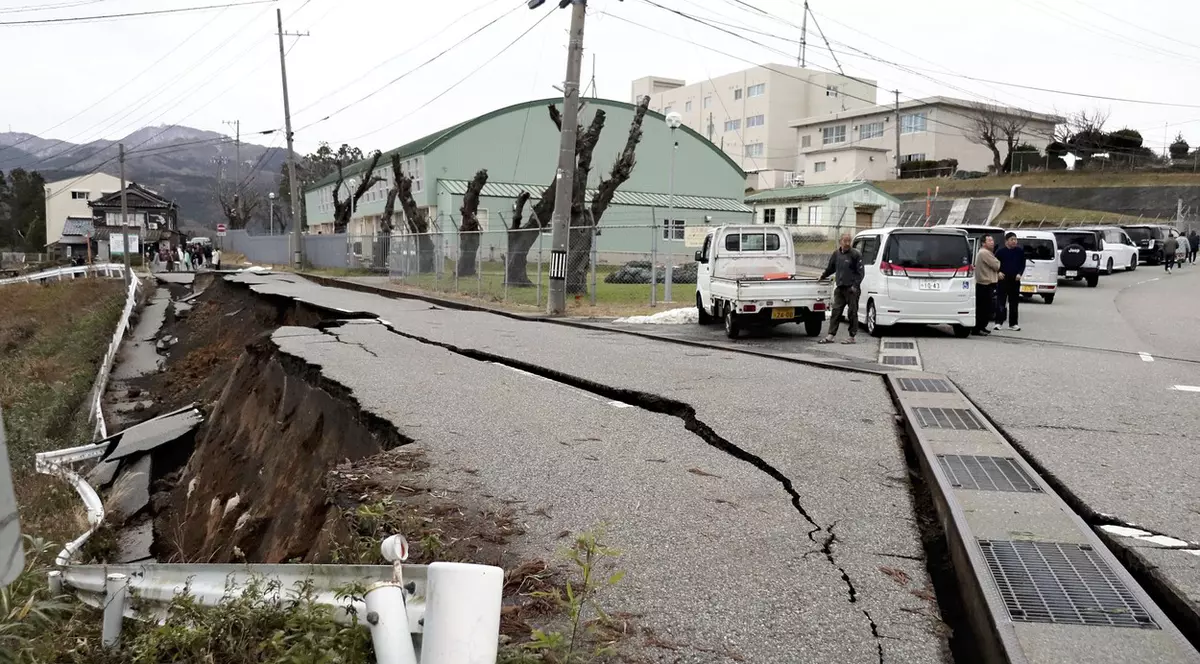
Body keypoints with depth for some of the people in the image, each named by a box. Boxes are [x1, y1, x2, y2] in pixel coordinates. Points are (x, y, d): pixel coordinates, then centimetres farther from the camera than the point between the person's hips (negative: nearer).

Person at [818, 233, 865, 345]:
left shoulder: (855, 254, -6)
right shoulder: (836, 253, 10)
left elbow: (860, 272, -7)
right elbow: (831, 267, 26)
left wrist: (855, 285, -14)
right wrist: (823, 276, 33)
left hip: (851, 289, -5)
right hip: (840, 288, 5)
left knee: (852, 313, 1)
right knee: (836, 311, 4)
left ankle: (852, 337, 8)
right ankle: (830, 336, 5)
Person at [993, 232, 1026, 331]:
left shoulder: (1020, 251, 4)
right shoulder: (1001, 251, -2)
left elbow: (1023, 264, 8)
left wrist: (1020, 274, -5)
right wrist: (998, 272, -8)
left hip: (1015, 280, 2)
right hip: (1003, 279, -2)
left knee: (1014, 302, 7)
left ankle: (1013, 323, 12)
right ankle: (998, 322, -3)